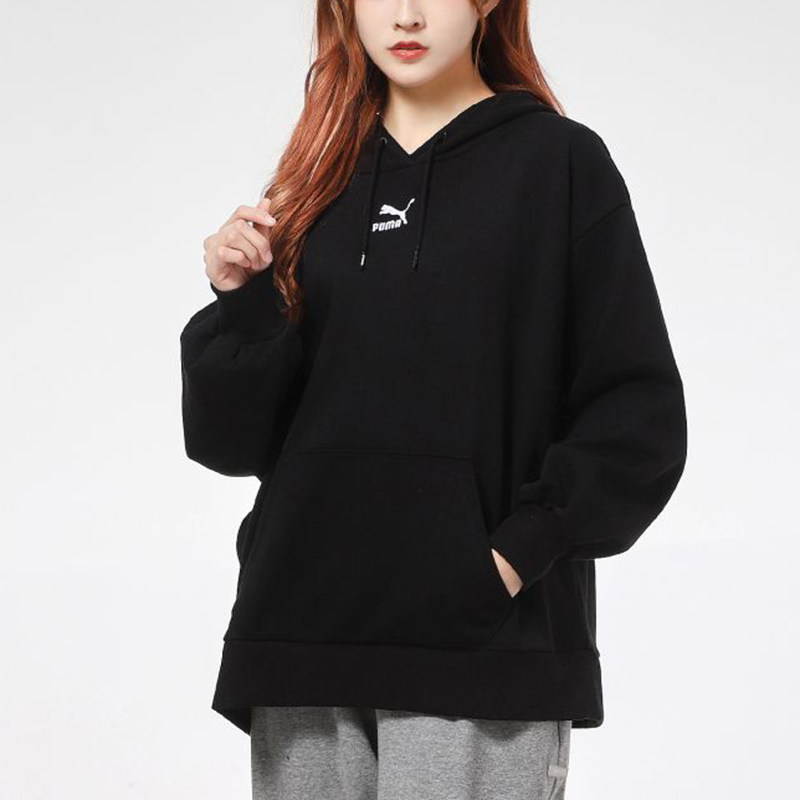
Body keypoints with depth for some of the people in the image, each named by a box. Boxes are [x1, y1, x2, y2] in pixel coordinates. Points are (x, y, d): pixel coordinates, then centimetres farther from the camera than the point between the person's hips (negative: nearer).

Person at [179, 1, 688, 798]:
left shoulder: (559, 162, 2)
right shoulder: (316, 186, 13)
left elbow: (639, 417, -2)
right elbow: (234, 440, 9)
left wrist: (519, 552, -11)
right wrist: (239, 304, -6)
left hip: (485, 646, -4)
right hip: (305, 642, 4)